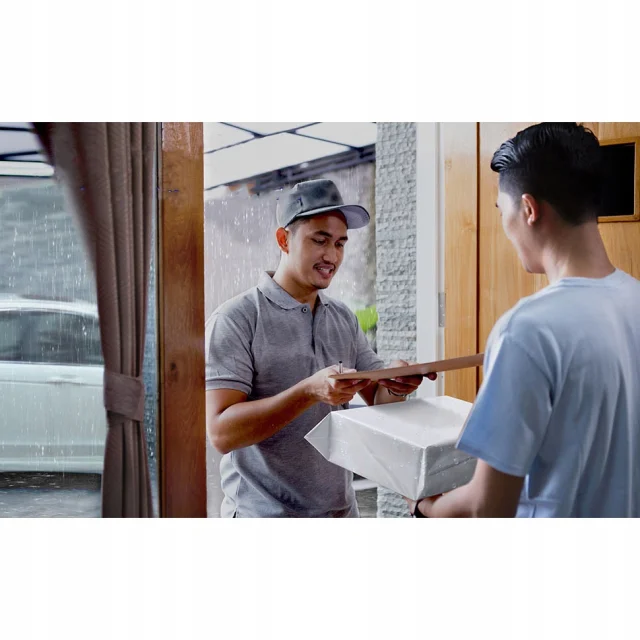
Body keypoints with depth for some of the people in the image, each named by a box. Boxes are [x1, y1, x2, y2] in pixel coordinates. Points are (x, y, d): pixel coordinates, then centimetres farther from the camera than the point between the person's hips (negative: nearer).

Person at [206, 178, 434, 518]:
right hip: (264, 514, -5)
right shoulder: (236, 319, -13)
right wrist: (310, 391, -31)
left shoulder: (344, 318, 4)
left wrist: (396, 385, -17)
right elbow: (221, 431, -21)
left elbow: (379, 400, 5)